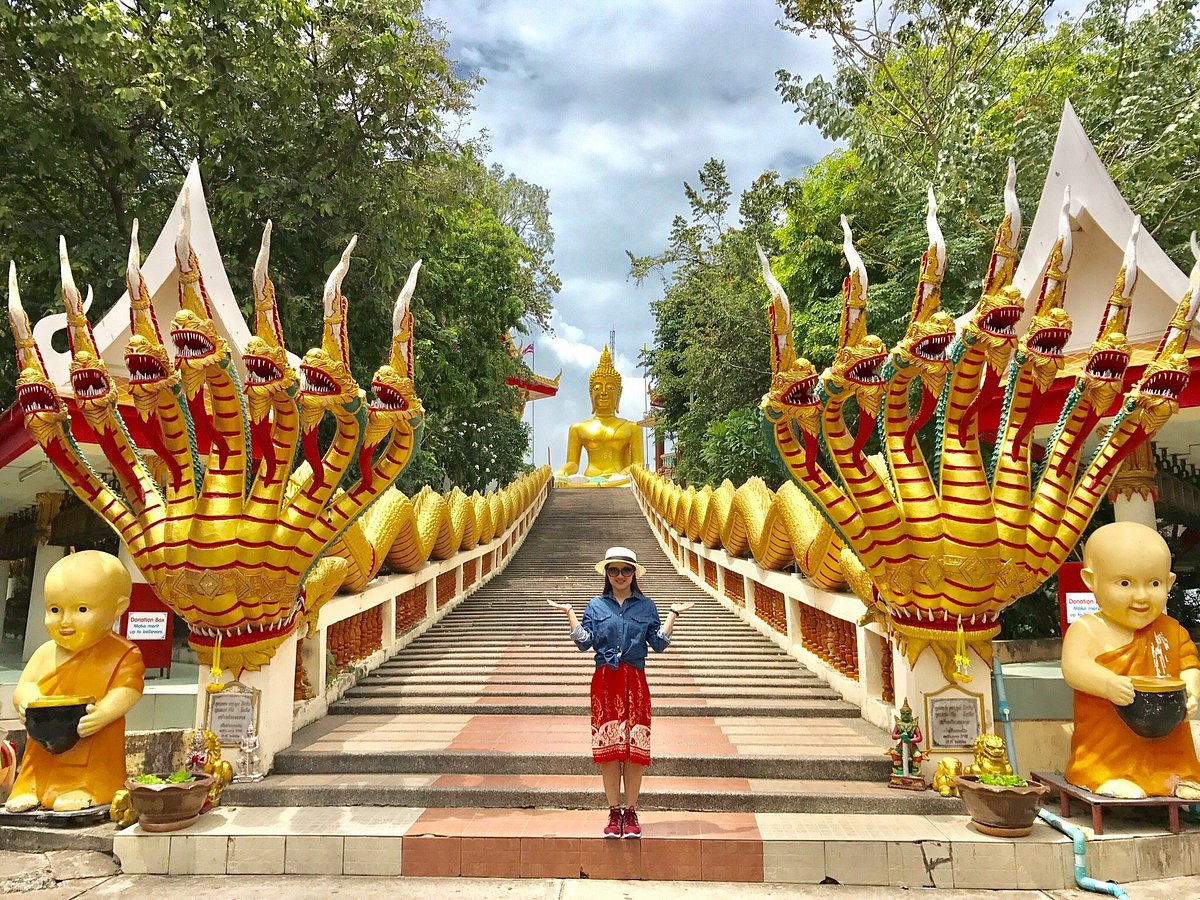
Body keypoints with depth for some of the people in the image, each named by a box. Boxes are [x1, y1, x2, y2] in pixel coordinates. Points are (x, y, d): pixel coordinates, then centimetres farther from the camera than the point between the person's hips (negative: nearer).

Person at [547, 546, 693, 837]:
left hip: (635, 682, 0)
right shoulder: (596, 605, 8)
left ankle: (631, 812, 13)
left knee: (635, 747, 0)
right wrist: (569, 613, -6)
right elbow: (584, 642, 0)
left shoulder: (646, 606, 8)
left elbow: (658, 643, 3)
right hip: (605, 682, 0)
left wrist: (673, 615, -2)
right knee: (608, 747, 0)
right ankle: (614, 813, 12)